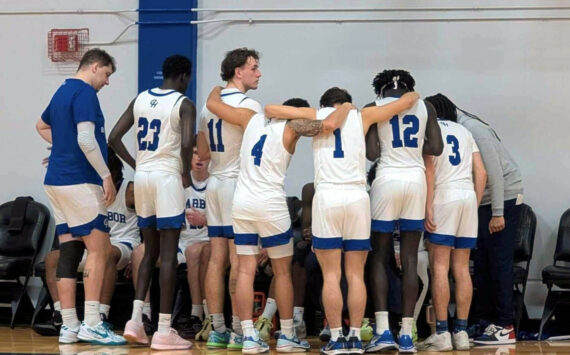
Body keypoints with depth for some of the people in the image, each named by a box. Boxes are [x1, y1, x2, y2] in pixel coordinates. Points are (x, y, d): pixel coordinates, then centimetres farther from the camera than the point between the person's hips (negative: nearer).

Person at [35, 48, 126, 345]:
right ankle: (92, 324, -10)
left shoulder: (62, 92, 18)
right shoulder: (85, 93, -11)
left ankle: (69, 326, 7)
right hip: (80, 181, -9)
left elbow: (42, 125, 36)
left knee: (68, 251, 7)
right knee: (99, 248, -7)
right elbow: (86, 139, -21)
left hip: (56, 181, 9)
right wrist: (106, 176, -17)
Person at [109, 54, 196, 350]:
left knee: (150, 251, 16)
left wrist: (136, 165, 15)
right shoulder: (184, 104, -7)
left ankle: (135, 321, 6)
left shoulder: (139, 100, 11)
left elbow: (113, 138, 8)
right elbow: (186, 144, -22)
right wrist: (186, 174, -5)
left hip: (142, 177, 6)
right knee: (168, 254, -3)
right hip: (167, 178, -6)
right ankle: (164, 331, -3)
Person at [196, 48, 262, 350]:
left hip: (214, 183, 8)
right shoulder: (249, 105, -11)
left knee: (217, 259, 6)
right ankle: (239, 331, -4)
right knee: (239, 260, -5)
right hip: (239, 184, -8)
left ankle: (217, 330, 8)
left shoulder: (208, 105, 13)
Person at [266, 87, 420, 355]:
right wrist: (412, 95, 38)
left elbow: (270, 110, 11)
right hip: (357, 197, 1)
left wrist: (277, 117, 33)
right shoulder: (361, 116, 13)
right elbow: (406, 102, 17)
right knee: (356, 274, 6)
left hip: (327, 197, -1)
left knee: (331, 275, 1)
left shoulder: (317, 115, 11)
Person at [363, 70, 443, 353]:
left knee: (379, 258, 5)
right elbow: (436, 148, 4)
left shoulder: (374, 107, 1)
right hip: (416, 181, 2)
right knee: (410, 261, 5)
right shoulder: (425, 107, 9)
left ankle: (383, 330, -6)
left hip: (387, 180, -2)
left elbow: (371, 153, -6)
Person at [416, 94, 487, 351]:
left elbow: (429, 169, -9)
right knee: (462, 269, 7)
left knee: (439, 267, -6)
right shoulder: (463, 131, 23)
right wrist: (475, 204, 16)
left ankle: (441, 334, -10)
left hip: (443, 197, -6)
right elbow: (481, 172, 14)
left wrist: (428, 207, -12)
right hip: (469, 196, 6)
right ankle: (461, 332, 5)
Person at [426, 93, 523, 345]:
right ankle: (483, 321, 13)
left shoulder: (474, 129, -18)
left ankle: (504, 327, -5)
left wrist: (497, 213, -20)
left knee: (499, 263, -8)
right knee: (481, 263, 8)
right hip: (483, 201, 9)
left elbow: (494, 171, -20)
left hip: (504, 198, -9)